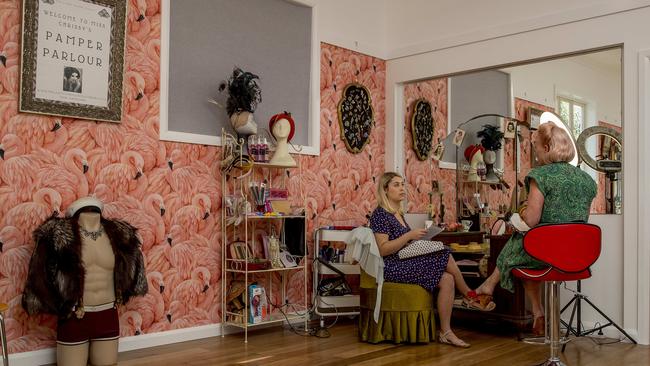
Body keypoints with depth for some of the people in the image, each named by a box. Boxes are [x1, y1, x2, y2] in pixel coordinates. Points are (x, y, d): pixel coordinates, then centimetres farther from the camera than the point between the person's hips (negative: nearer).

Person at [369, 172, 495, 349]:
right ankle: (470, 296, 0)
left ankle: (446, 332, -9)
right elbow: (383, 249, -17)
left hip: (406, 263, 9)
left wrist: (417, 239, 7)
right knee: (446, 257, -18)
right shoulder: (380, 214, -9)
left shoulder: (398, 213, 19)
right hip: (393, 267, -9)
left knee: (447, 280, -12)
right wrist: (409, 235, -19)